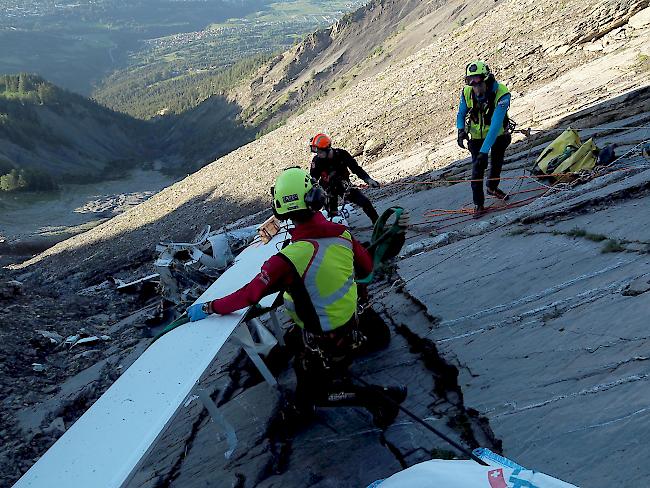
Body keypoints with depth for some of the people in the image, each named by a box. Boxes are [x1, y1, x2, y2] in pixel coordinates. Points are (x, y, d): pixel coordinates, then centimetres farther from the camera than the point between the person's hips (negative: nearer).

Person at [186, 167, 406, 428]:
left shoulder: (290, 258, -32)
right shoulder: (343, 234, -14)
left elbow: (250, 294, -25)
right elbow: (366, 267, 3)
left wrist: (208, 308, -11)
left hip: (322, 342, -6)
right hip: (350, 327, 6)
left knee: (321, 394, 18)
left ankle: (377, 397, 11)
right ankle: (303, 407, 46)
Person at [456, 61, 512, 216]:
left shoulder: (502, 94, -35)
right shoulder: (467, 93, -23)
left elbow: (495, 125, -40)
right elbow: (461, 114, -4)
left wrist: (484, 151, -47)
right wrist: (461, 130, -26)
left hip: (498, 135, 0)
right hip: (477, 136, 1)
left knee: (497, 164, 20)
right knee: (478, 168, -9)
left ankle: (492, 187, 49)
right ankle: (478, 203, 6)